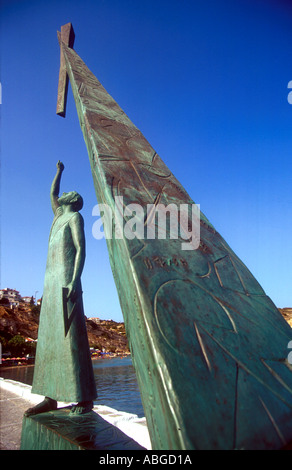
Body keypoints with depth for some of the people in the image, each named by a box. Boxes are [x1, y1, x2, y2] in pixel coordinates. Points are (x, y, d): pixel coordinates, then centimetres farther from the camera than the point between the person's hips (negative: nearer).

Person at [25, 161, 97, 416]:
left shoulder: (75, 216, 3)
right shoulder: (59, 216, 26)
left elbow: (81, 249, -10)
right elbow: (52, 193, 45)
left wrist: (75, 280, -21)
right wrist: (59, 171, 48)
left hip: (67, 280, -9)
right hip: (51, 282, 9)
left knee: (72, 335, -15)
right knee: (49, 337, 2)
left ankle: (84, 398, -13)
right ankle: (51, 397, 4)